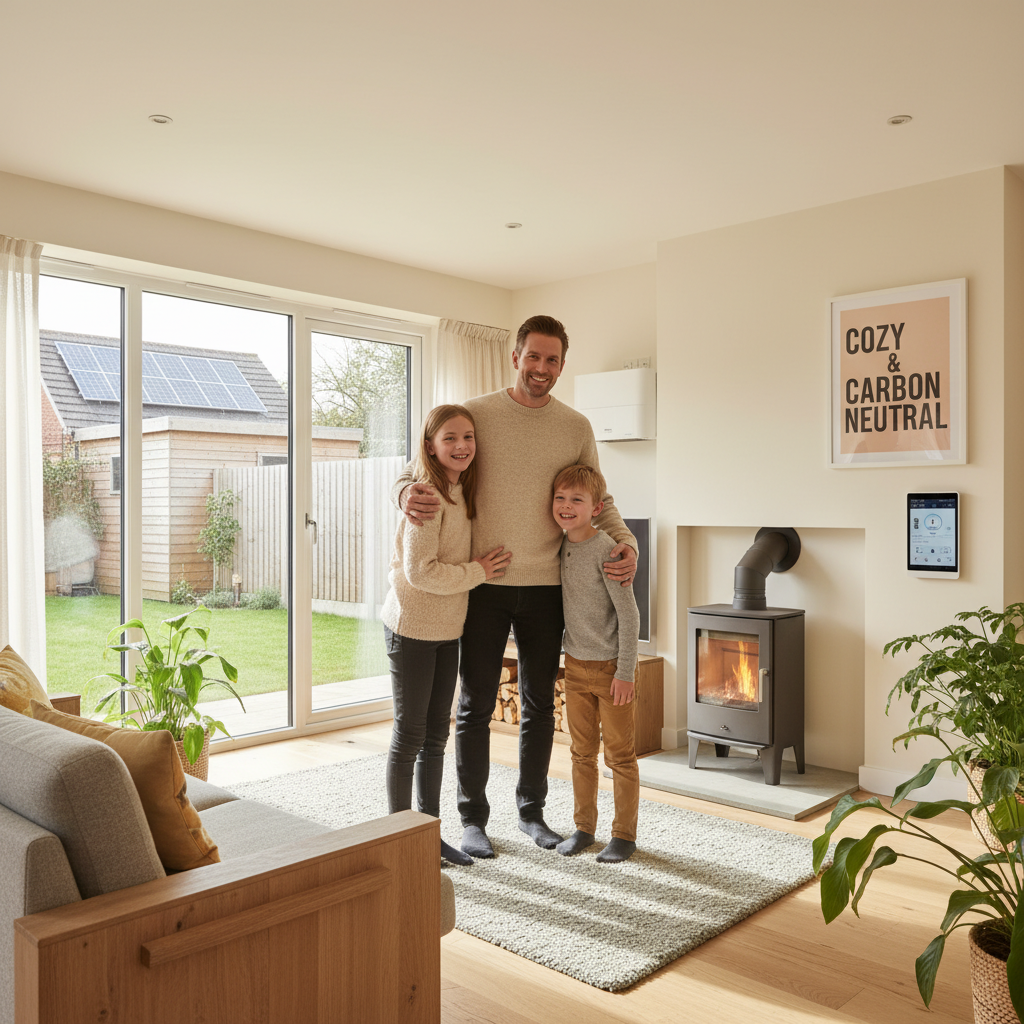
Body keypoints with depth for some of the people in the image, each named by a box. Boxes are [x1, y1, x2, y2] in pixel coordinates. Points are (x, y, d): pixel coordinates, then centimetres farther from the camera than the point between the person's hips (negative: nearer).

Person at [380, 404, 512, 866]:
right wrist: (478, 572, -14)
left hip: (447, 628, 8)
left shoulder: (462, 492, 9)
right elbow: (420, 570, -22)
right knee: (409, 734, 3)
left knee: (436, 733, 14)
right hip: (412, 627, -8)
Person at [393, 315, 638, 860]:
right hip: (485, 584, -2)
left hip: (546, 587, 3)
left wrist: (625, 543, -10)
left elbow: (598, 501, 10)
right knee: (476, 705, 6)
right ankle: (472, 819, 23)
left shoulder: (576, 428, 5)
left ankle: (532, 810, 31)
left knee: (539, 706, 14)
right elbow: (415, 471, -1)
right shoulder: (475, 414, -3)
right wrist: (407, 493, -25)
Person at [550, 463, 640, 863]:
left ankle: (624, 834, 20)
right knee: (582, 752, 15)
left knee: (619, 754, 7)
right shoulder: (561, 546, 2)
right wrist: (565, 645, 12)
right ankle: (584, 827, 28)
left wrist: (625, 672, -17)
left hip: (610, 666, -6)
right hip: (575, 665, 6)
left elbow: (629, 615, -18)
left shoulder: (606, 550, -19)